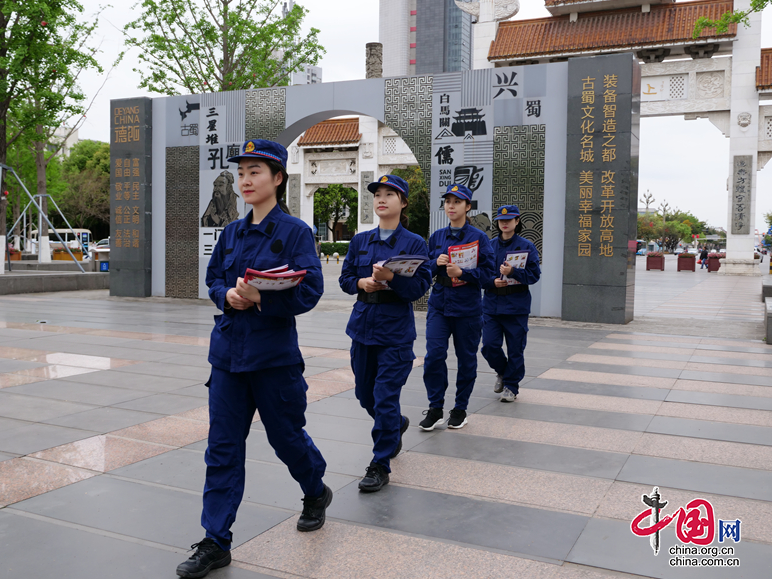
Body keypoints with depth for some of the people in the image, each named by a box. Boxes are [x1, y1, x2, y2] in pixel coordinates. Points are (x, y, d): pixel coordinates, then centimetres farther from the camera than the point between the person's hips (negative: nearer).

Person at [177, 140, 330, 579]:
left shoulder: (295, 231, -9)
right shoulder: (232, 232, 8)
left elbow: (309, 291, -15)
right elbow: (213, 278, 15)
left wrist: (261, 298, -26)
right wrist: (227, 295, -7)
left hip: (274, 355, -5)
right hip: (228, 351, 5)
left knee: (286, 436, 12)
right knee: (223, 448, 5)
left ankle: (316, 493, 43)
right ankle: (216, 543, 14)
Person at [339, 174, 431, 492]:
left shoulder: (414, 243, -4)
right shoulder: (360, 241, 8)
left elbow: (420, 286, -11)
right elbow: (345, 278, 11)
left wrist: (391, 278, -26)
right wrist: (362, 283, -10)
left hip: (396, 331, -5)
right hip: (363, 324, 5)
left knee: (385, 397, -7)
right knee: (364, 393, 16)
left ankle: (380, 466, 7)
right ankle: (397, 425, 46)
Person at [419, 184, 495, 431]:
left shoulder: (479, 237, -2)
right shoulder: (437, 237, 9)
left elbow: (487, 272, -6)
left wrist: (461, 273, -20)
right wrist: (436, 263, -9)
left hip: (467, 307, -2)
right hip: (439, 303, 2)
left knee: (466, 359, 6)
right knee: (434, 354, -10)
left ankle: (460, 409, 22)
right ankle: (435, 408, 3)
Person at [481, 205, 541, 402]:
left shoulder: (527, 246, 0)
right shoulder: (489, 246, 8)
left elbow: (534, 274, -6)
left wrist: (512, 272, -21)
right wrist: (493, 281, -11)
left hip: (516, 305, -2)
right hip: (491, 304, 2)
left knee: (515, 348, 2)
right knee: (489, 345, -3)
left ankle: (511, 386, 18)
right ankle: (502, 372, 27)